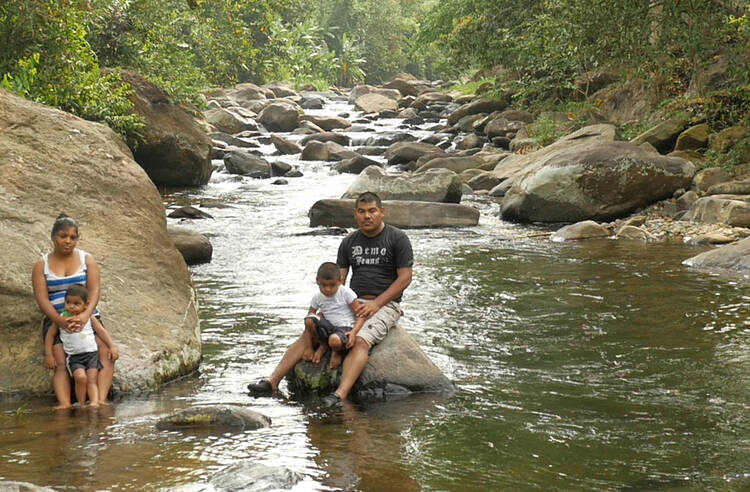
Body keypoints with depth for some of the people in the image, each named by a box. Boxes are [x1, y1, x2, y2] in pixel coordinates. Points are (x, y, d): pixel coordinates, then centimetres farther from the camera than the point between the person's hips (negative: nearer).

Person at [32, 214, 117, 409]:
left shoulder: (87, 259, 9)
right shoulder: (41, 266, 7)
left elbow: (94, 291, -4)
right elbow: (42, 299, -4)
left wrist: (84, 316, -24)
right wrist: (62, 321, -23)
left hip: (87, 318, 1)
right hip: (56, 321, -1)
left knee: (105, 355, -25)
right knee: (61, 363, -24)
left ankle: (100, 400, -35)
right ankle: (64, 405, -41)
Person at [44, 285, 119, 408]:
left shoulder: (89, 318, 7)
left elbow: (101, 331, 12)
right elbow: (50, 334, 12)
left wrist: (112, 347, 3)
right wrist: (48, 355, 6)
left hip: (91, 353, 1)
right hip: (74, 357, -1)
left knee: (92, 380, -13)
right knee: (80, 377, -23)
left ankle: (95, 403, -26)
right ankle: (81, 404, -14)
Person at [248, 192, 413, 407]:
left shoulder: (397, 239, -1)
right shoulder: (349, 242, 14)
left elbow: (405, 278, -6)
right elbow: (338, 279, 13)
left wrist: (375, 303, -15)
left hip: (385, 304, -5)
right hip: (352, 302, 5)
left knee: (360, 341, -34)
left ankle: (340, 395, -51)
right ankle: (273, 381, -19)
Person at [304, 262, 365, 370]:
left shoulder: (346, 293, -10)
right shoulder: (317, 297, 1)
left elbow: (360, 315, -11)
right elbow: (308, 323, 2)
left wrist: (354, 332, -30)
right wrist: (308, 348, -3)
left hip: (345, 328, -4)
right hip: (328, 327, 4)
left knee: (335, 340, -40)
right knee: (310, 319, -26)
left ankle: (337, 352, 1)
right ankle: (323, 345, 2)